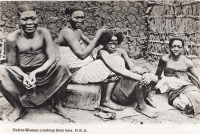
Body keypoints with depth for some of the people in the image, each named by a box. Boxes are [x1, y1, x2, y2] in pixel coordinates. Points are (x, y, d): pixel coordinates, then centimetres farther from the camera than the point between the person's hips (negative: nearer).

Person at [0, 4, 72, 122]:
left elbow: (52, 58, -9)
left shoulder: (43, 33, -8)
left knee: (62, 70, -26)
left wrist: (35, 73, -24)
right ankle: (18, 108, -11)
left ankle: (57, 105, -3)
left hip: (42, 72, 1)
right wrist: (24, 76, -28)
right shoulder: (12, 38, -12)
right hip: (22, 74, -1)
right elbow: (12, 65, -7)